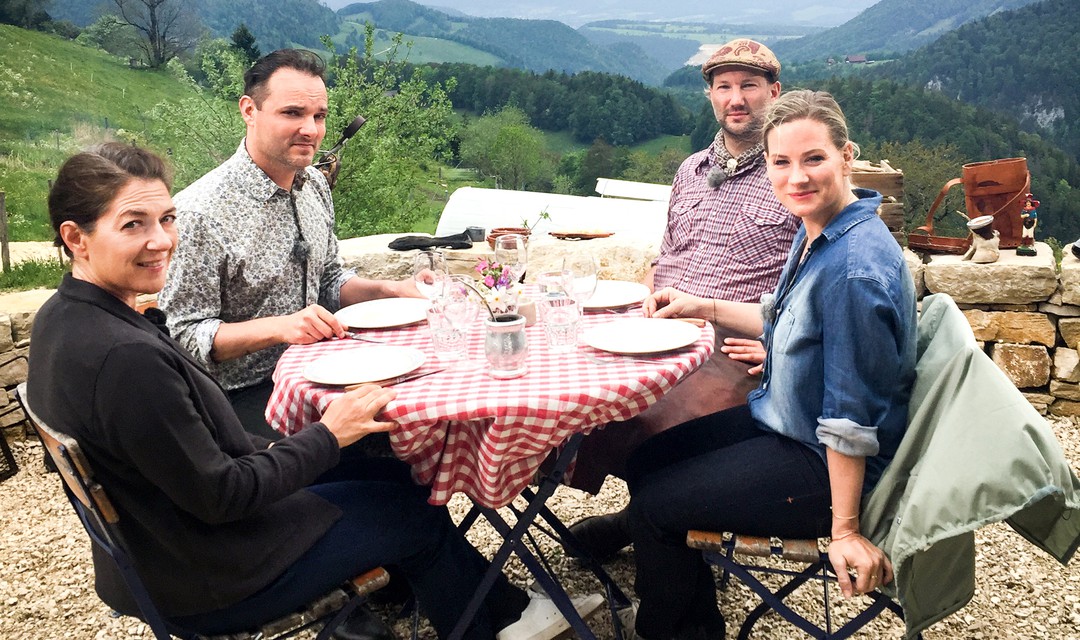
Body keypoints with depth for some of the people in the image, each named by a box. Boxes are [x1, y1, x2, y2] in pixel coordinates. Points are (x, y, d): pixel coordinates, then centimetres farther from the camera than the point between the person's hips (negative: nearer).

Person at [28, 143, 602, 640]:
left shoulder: (63, 316, -2)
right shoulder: (127, 358, -33)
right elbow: (216, 496, -26)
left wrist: (265, 452, 4)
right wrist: (328, 436, -16)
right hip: (203, 588, -9)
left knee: (394, 474, 15)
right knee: (418, 511, 7)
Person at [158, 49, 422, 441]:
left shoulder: (314, 186, 6)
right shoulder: (200, 212, -18)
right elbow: (183, 336, -16)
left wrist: (387, 290, 1)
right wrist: (278, 327, -27)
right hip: (242, 395, -7)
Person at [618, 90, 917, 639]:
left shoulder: (854, 272, -31)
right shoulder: (816, 232, -1)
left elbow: (852, 418, -26)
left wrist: (845, 530, -20)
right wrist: (704, 307, 13)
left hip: (826, 468, -10)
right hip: (783, 421, 10)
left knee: (654, 505, -6)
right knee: (646, 460, 16)